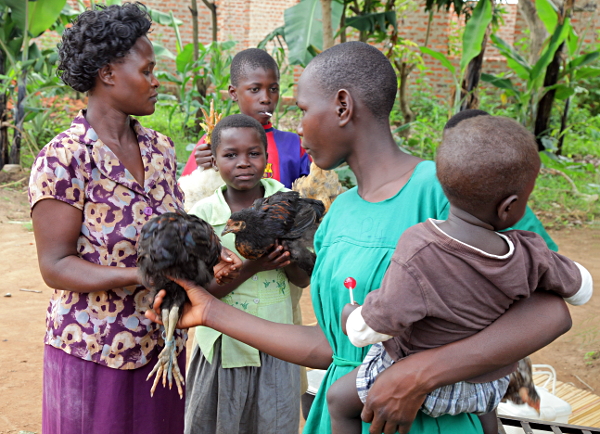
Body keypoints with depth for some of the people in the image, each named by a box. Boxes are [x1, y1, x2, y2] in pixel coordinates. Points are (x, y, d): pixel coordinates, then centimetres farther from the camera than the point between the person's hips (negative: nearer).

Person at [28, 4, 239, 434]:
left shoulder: (160, 148, 4)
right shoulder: (63, 160, -16)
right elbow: (55, 265, -15)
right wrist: (140, 276, -27)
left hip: (163, 345, 6)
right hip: (95, 350, -6)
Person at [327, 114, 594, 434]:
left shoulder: (417, 255, -35)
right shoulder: (531, 258, -22)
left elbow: (369, 330, -30)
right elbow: (581, 290, -3)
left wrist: (351, 316, -7)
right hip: (489, 381, 4)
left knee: (338, 400, 19)